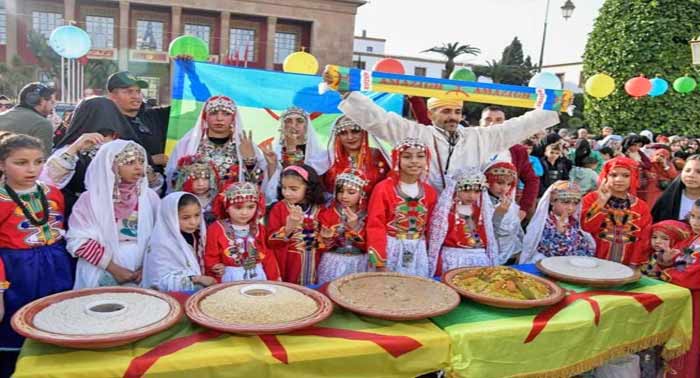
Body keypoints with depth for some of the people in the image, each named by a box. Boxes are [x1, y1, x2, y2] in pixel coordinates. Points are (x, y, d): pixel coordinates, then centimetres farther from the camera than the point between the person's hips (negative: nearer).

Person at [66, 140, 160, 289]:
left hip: (141, 273, 2)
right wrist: (114, 268, -11)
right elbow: (78, 240, -7)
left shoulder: (150, 197, 4)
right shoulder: (91, 199, -3)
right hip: (102, 274, -2)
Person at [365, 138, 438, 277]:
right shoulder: (383, 188, -10)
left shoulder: (430, 192, 5)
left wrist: (431, 255, 8)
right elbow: (375, 226, -11)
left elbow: (431, 228, 11)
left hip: (418, 252, 4)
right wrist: (380, 263, -14)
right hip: (390, 250, -4)